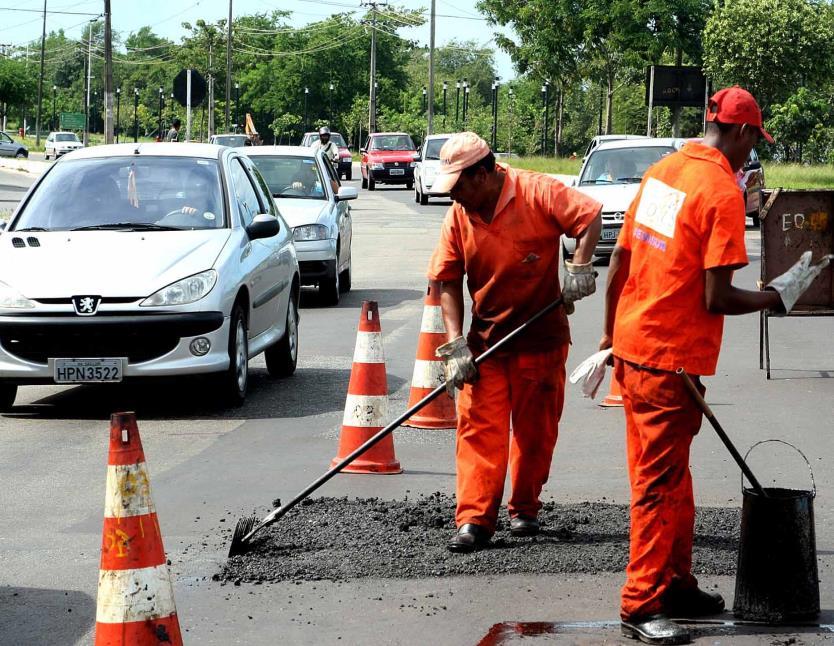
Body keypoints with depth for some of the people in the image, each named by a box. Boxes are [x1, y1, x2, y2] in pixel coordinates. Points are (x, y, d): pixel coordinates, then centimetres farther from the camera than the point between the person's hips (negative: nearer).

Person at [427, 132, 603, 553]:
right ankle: (474, 519, -7)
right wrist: (455, 343, -6)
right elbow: (447, 282, 2)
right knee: (479, 428, -5)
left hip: (541, 337, -3)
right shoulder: (459, 217, 0)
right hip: (485, 340, 3)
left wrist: (579, 267, -26)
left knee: (534, 431, 7)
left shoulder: (536, 193, -12)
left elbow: (589, 216, -14)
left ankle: (525, 510, 22)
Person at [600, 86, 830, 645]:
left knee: (668, 474, 19)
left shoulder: (662, 171, 7)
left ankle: (675, 583, 29)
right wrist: (777, 298, -2)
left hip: (632, 344, 8)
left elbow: (620, 259, 12)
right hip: (671, 358, -8)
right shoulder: (723, 193, -17)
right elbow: (717, 299, -19)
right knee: (661, 483, -1)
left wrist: (611, 333, 21)